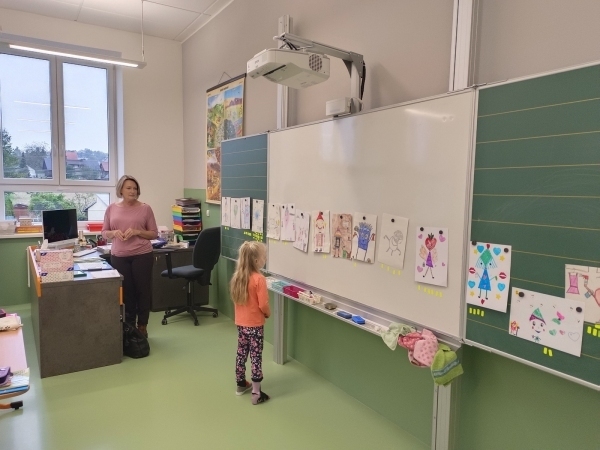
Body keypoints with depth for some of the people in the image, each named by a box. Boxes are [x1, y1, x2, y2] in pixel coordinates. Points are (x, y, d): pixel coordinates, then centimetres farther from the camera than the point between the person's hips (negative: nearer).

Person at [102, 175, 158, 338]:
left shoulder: (145, 208, -1)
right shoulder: (111, 208, 6)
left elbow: (154, 233, 1)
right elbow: (104, 232, 10)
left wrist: (137, 232, -14)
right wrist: (114, 233, -11)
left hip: (142, 255, -2)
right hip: (119, 257, 2)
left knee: (143, 290, 5)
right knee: (126, 291, 9)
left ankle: (142, 327, 19)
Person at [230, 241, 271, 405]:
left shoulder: (237, 276, -1)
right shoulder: (259, 279, -23)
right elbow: (263, 305, -21)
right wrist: (268, 313, -1)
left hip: (240, 322, 7)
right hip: (255, 324, -7)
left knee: (241, 353, 19)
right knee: (256, 357, 3)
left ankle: (241, 384, 35)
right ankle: (256, 393, 11)